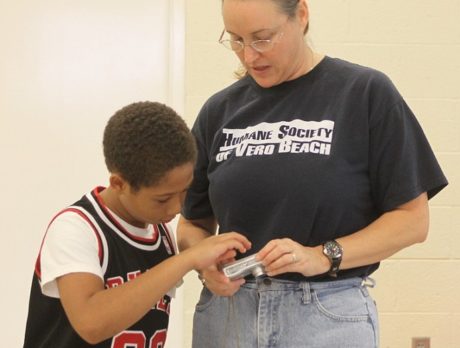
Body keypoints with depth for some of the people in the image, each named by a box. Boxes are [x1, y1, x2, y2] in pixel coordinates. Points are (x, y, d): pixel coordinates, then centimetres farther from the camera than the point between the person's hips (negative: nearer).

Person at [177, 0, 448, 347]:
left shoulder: (366, 92, -5)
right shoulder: (220, 110, 5)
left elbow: (412, 218, -5)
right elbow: (194, 222, 12)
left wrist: (324, 257, -18)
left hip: (331, 316, -3)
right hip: (226, 312, 3)